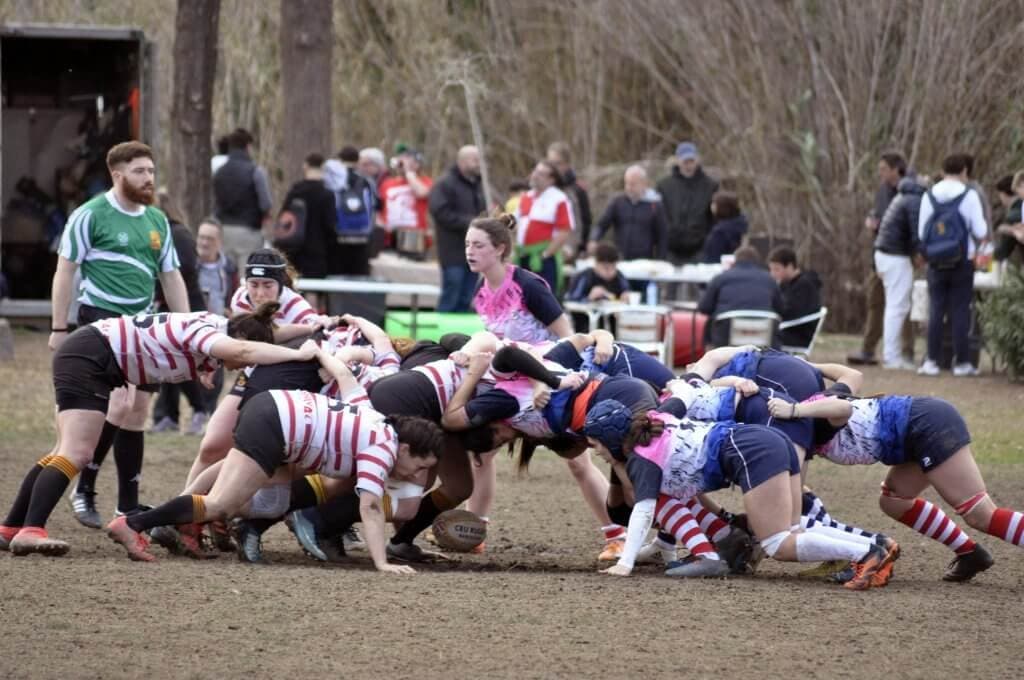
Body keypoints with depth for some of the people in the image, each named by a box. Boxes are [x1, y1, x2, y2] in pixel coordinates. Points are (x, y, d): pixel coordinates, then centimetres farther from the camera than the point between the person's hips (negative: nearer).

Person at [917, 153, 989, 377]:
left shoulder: (929, 196, 1)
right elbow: (980, 232, -8)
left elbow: (921, 232, 3)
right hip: (963, 263, -2)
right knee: (960, 310, 4)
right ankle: (962, 362, 5)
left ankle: (931, 360, 3)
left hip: (936, 263, 2)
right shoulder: (969, 196, -8)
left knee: (935, 310, 6)